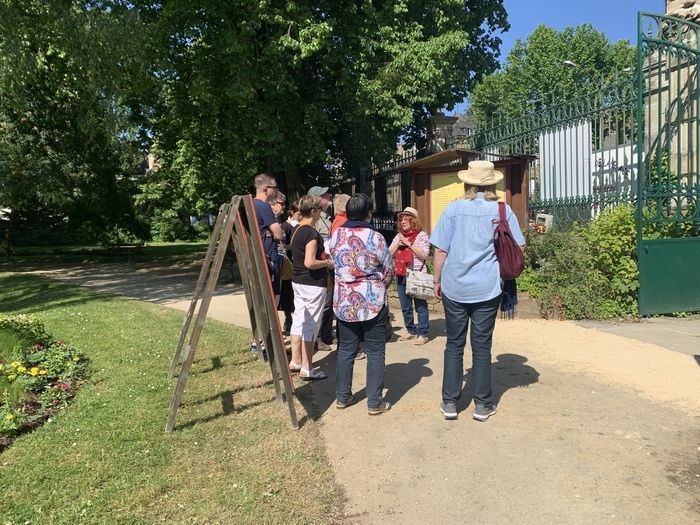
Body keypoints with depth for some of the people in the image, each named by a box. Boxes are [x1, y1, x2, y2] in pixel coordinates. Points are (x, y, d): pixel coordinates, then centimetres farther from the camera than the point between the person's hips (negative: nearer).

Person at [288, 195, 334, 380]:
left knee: (298, 321, 15)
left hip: (298, 281, 9)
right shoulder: (312, 233, -19)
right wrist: (327, 263, -9)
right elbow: (310, 263, -25)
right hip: (313, 284, -9)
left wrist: (322, 257, 16)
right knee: (311, 325, -2)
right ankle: (306, 369, 5)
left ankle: (295, 361, 25)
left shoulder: (296, 230, 9)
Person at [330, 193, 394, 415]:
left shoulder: (335, 235, -2)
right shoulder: (374, 237, -14)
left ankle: (342, 397, 26)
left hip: (343, 302, 4)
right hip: (372, 302, -4)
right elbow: (389, 270, -3)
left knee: (345, 350, 16)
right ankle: (375, 403, 13)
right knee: (375, 353, 7)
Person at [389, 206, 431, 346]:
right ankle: (410, 330, 26)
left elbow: (423, 255, -15)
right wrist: (398, 244, -6)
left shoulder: (421, 235, -4)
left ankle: (422, 334, 6)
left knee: (420, 306, -1)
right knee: (405, 307, 13)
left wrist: (408, 243, -16)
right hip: (401, 276, 6)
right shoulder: (399, 236, 13)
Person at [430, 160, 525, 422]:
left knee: (454, 344, 10)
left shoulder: (453, 209, -3)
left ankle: (450, 402, 16)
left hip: (454, 288, 0)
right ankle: (482, 404, 17)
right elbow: (518, 248, 3)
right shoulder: (503, 211, -1)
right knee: (482, 346, 8)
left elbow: (441, 250, -3)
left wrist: (437, 280, 8)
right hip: (488, 289, 0)